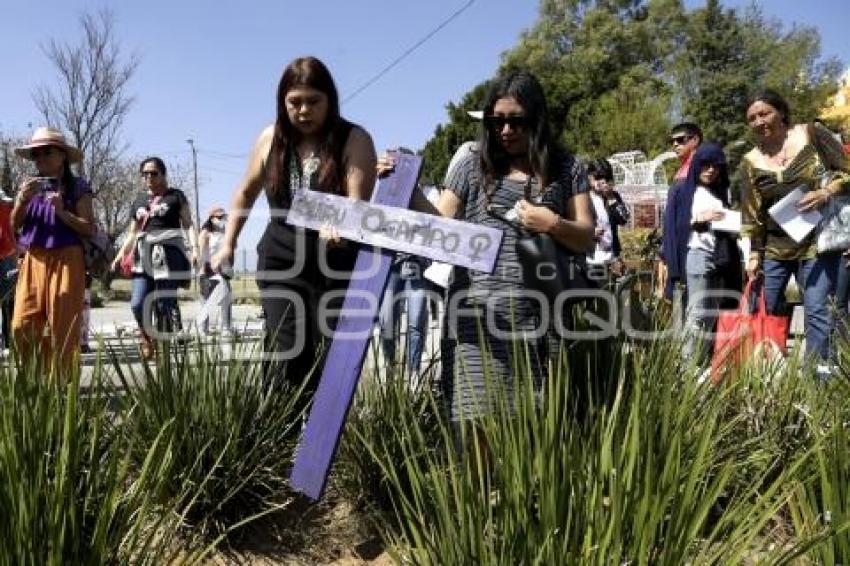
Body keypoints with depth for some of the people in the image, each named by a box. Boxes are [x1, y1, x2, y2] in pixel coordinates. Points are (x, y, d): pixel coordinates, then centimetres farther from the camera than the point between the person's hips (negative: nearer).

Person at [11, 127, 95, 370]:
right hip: (33, 260, 4)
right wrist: (23, 199, -9)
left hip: (65, 260, -4)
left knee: (62, 327, -2)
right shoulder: (29, 186, 12)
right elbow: (14, 224, 8)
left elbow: (89, 228, -4)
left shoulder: (77, 187, 0)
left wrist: (61, 212, -18)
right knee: (22, 325, -1)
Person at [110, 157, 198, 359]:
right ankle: (147, 338, 15)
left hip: (169, 254, -4)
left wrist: (194, 248, -12)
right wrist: (120, 256, 13)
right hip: (144, 256, 4)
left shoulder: (176, 196, 8)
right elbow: (132, 234, 25)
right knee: (137, 304, -8)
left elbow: (188, 224, 2)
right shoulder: (138, 203, 21)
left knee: (165, 304, -8)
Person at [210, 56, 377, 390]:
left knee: (331, 361, -2)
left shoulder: (354, 140, -7)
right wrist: (228, 244, 16)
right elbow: (245, 193, 20)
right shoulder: (271, 139, 5)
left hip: (337, 266, -2)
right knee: (286, 356, -6)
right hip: (281, 265, 3)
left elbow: (358, 202, -19)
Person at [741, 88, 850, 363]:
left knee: (817, 311, -5)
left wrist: (826, 193, -19)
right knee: (765, 311, 4)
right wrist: (754, 254, -1)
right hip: (774, 246, 2)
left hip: (817, 240, -2)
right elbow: (752, 215, 3)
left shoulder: (811, 134, -1)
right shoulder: (750, 162, 3)